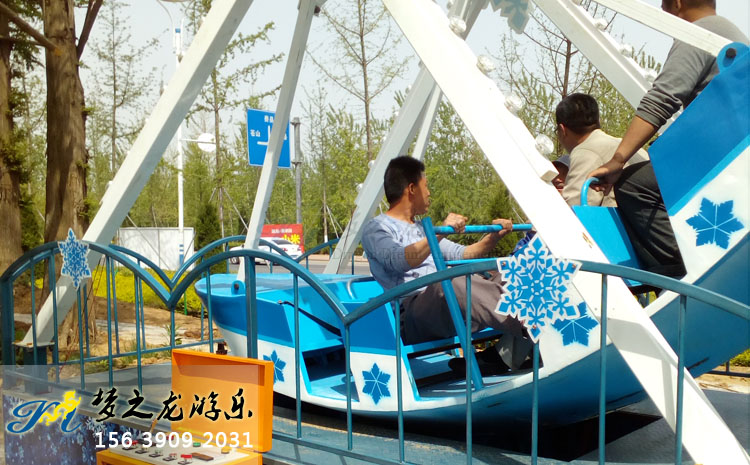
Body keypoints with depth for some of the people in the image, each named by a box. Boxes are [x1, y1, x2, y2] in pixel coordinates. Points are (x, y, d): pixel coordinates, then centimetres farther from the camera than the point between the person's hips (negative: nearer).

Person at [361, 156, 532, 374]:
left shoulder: (422, 229, 31)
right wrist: (441, 232, -28)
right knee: (452, 283, -39)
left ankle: (505, 355, -30)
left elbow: (462, 255, 32)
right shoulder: (376, 229, 4)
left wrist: (493, 237, 17)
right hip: (411, 313, -8)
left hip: (445, 306, 8)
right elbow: (400, 260, -18)